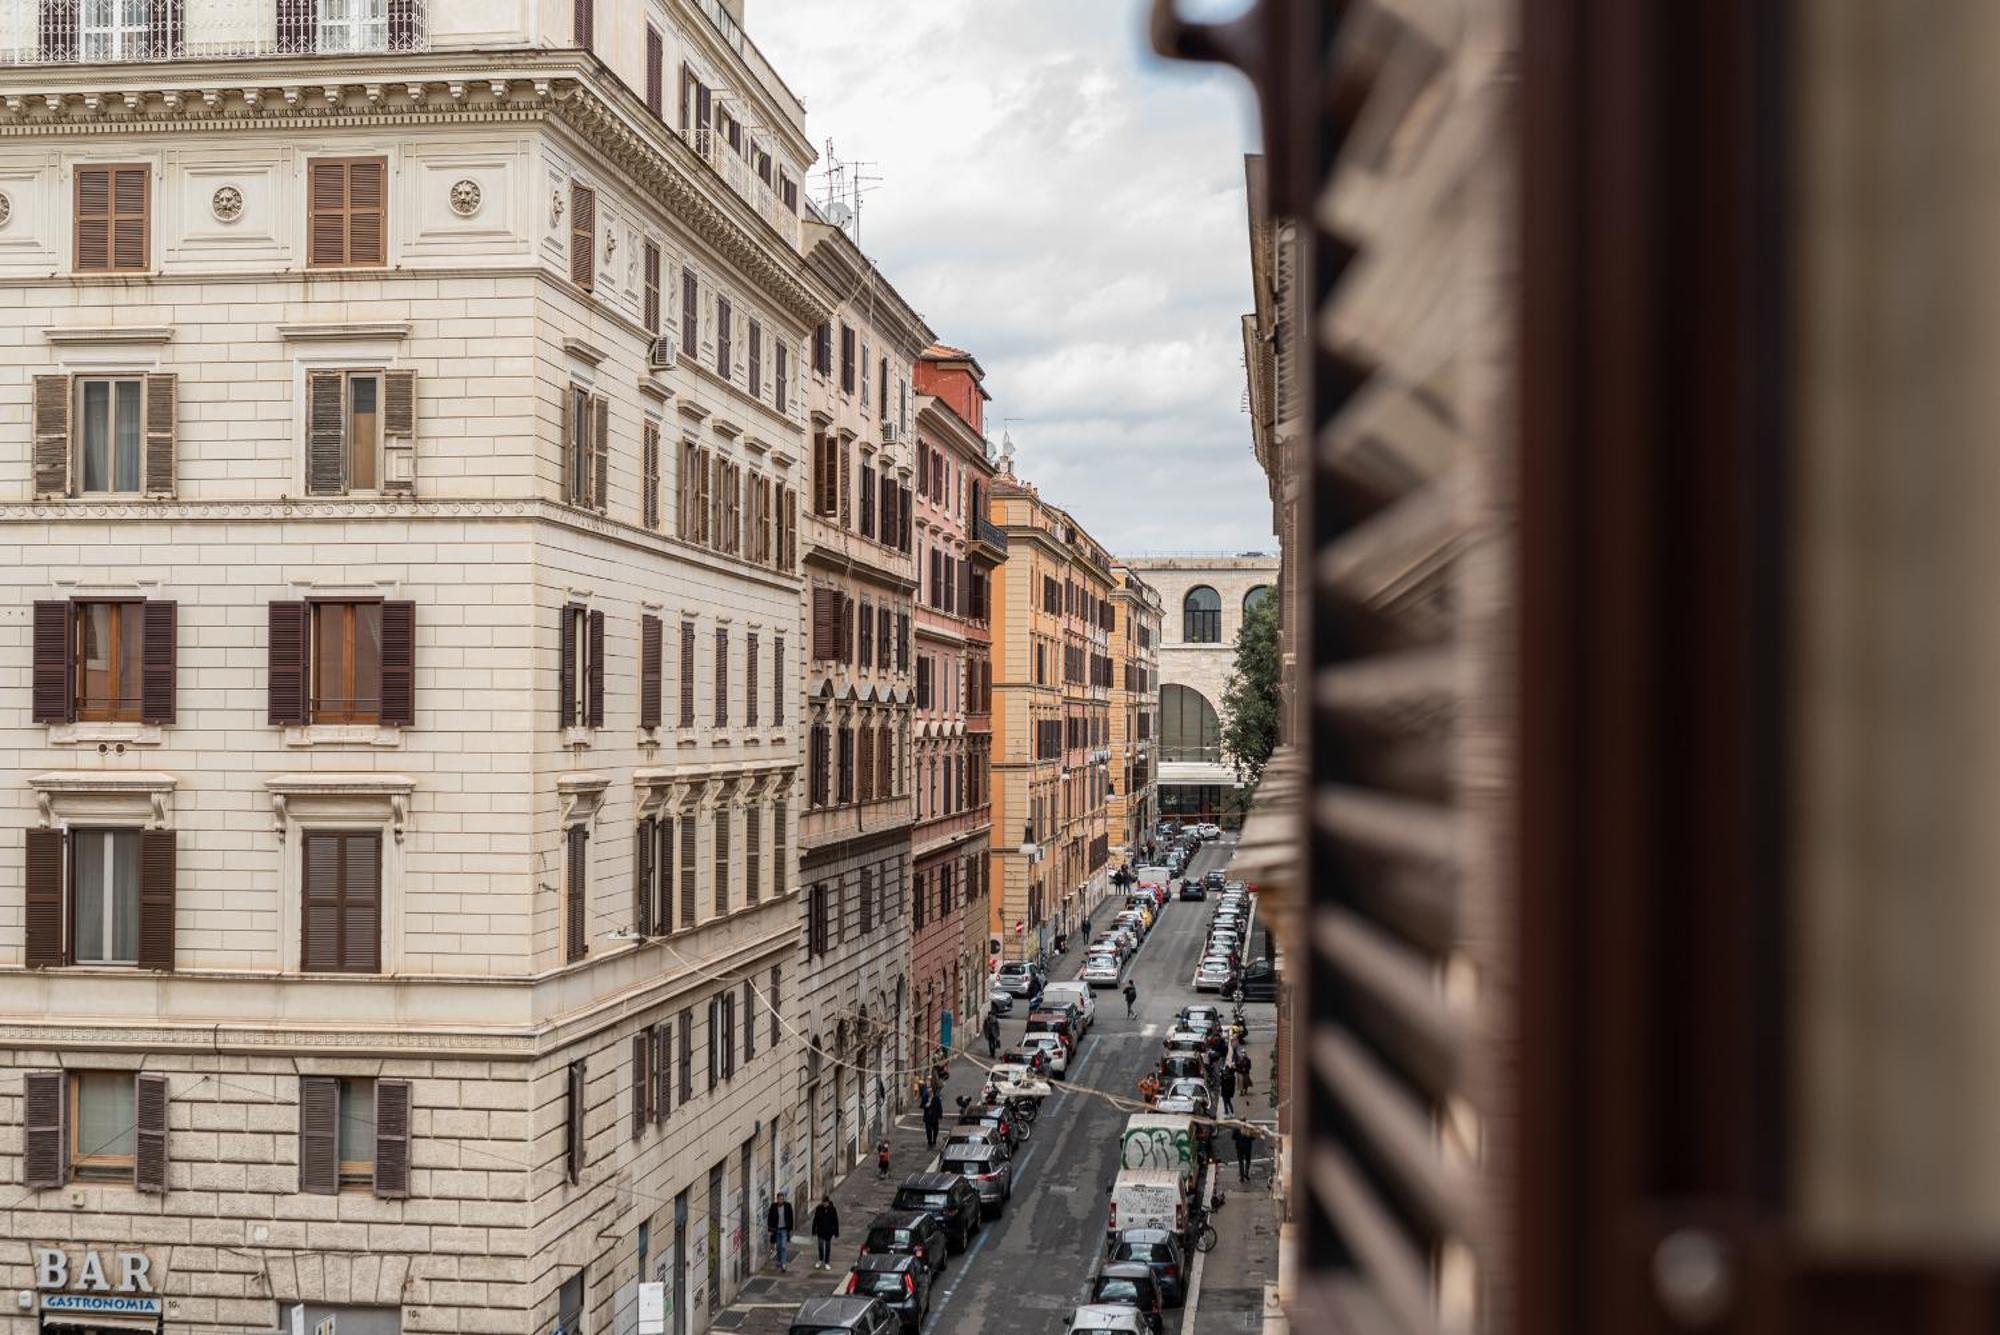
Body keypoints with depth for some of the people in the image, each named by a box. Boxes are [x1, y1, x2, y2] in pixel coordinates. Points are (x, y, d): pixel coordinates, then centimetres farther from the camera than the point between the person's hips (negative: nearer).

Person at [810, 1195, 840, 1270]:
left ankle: (827, 1263, 21)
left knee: (828, 1246, 9)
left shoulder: (832, 1210, -10)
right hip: (820, 1231, 0)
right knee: (820, 1246, -4)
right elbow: (815, 1220, 0)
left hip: (829, 1232, 0)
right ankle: (820, 1261, 18)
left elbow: (836, 1222, -3)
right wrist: (814, 1232, 1)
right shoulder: (819, 1209, -7)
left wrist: (836, 1233, -2)